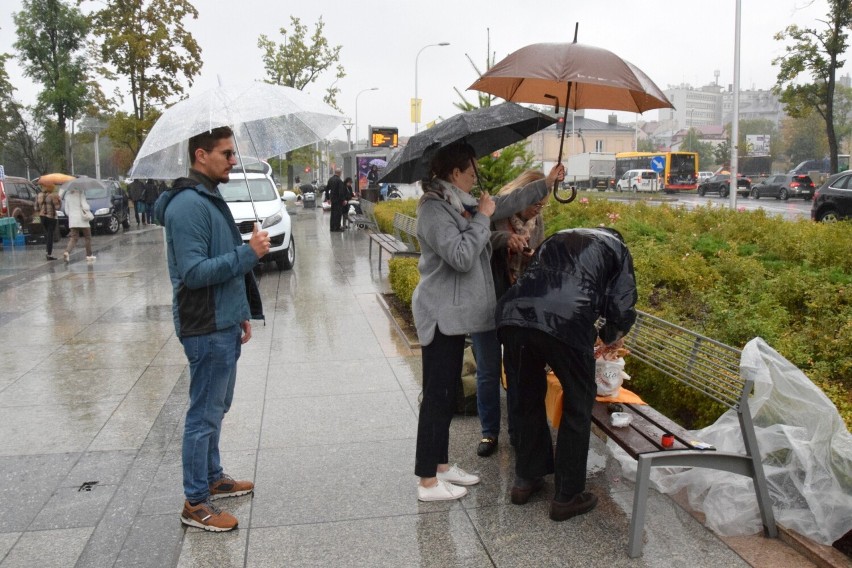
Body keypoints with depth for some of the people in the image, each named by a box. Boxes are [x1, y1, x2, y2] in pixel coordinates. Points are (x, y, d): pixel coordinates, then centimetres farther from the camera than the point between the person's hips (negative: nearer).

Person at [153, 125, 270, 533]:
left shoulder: (211, 199, 14)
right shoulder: (188, 205, -18)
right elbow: (194, 272, -24)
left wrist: (242, 313, 20)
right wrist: (249, 253, -23)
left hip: (224, 323, 10)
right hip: (207, 329, -10)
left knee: (215, 409, 20)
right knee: (204, 414, 0)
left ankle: (213, 478, 35)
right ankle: (196, 504, 12)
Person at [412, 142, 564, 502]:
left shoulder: (459, 203, 12)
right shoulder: (434, 209, -17)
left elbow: (505, 204, 23)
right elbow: (462, 257, -26)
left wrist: (545, 184, 25)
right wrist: (481, 218, -16)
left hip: (454, 314, 10)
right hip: (441, 316, -10)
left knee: (447, 394, 16)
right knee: (437, 396, -4)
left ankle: (441, 465, 28)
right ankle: (428, 482, 5)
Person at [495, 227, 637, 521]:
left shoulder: (558, 238, 38)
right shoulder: (617, 248, 26)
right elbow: (622, 307, 13)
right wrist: (610, 336, 35)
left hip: (511, 314, 5)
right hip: (564, 323, -4)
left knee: (530, 398, 25)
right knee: (578, 407, 15)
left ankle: (525, 481, 35)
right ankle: (567, 497, 23)